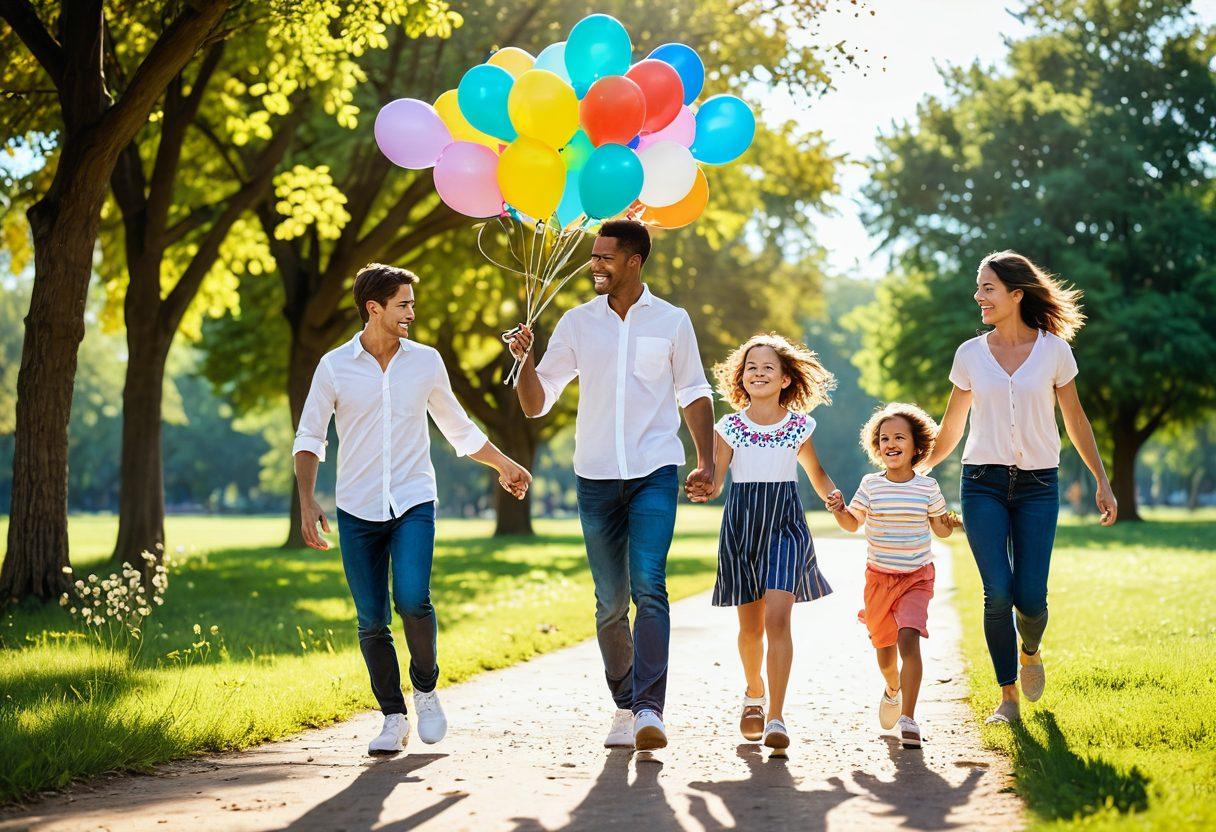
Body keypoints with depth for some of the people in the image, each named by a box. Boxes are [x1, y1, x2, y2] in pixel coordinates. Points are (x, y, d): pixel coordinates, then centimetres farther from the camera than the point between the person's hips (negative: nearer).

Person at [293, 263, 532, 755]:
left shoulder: (426, 362, 6)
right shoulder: (335, 366, 0)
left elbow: (458, 428, 20)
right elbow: (309, 437, 4)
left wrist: (504, 465, 26)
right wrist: (307, 500, -8)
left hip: (413, 503, 0)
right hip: (357, 511, 0)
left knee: (412, 600, -19)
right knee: (372, 621, 0)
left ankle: (426, 688, 6)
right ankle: (393, 719, 14)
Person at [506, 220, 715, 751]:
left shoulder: (672, 321, 4)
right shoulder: (577, 323, 7)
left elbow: (694, 393, 12)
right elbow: (535, 404, 7)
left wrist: (706, 461, 2)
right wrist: (526, 359, -12)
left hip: (654, 474, -2)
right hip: (596, 478, 2)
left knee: (649, 587, -18)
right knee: (610, 602, 6)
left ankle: (650, 708, -21)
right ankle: (624, 706, 20)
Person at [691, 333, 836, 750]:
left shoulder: (799, 426, 3)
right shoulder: (730, 427, 2)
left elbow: (816, 472, 17)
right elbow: (714, 482, 2)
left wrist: (834, 497, -2)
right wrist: (701, 490, -21)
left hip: (785, 527, -1)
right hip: (741, 525, 1)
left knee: (777, 617, -17)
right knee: (750, 627, 9)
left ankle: (776, 717, -16)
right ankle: (754, 694, 37)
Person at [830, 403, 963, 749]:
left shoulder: (927, 487, -3)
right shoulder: (871, 485, -2)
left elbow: (939, 527, 9)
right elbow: (852, 523, 7)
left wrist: (949, 524, -13)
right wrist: (838, 509, -13)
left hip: (917, 577, -2)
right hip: (879, 577, 2)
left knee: (909, 638, -22)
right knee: (884, 649, 11)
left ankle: (908, 719, -21)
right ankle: (893, 689, 47)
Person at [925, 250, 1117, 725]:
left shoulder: (1053, 350, 2)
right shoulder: (970, 354, 4)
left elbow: (1075, 422, 9)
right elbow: (951, 429, 13)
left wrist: (1102, 481, 5)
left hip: (1037, 485, -1)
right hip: (984, 484, 1)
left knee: (1030, 597, -7)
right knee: (998, 592, -11)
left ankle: (1030, 651, 29)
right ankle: (1008, 697, 2)